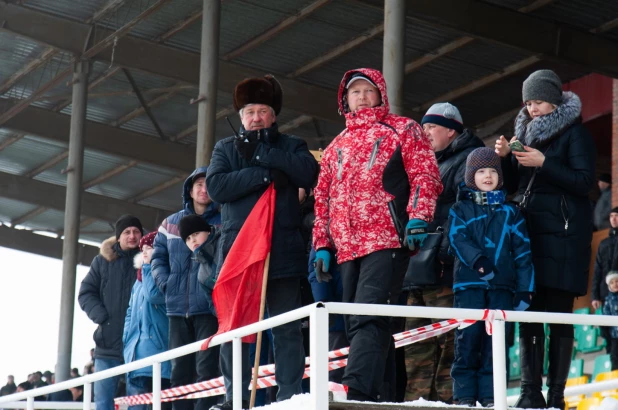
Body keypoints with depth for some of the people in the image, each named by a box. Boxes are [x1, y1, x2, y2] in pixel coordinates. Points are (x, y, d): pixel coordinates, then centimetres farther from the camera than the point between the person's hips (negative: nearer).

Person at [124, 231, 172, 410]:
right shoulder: (139, 282, 23)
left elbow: (153, 295, -20)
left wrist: (148, 266, -8)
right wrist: (127, 339, 13)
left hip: (157, 352, -8)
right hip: (136, 353, 8)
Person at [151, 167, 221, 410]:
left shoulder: (223, 223, 1)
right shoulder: (171, 223, 15)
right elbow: (158, 256, 18)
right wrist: (164, 282, 2)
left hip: (209, 307, -5)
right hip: (178, 308, 5)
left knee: (207, 368, -8)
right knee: (179, 369, 9)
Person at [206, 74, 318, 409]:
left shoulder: (291, 146, 14)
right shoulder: (226, 148, 15)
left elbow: (309, 173, -7)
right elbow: (216, 186, -3)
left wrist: (261, 153, -10)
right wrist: (264, 175, -11)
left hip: (283, 251, -1)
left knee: (287, 328, -3)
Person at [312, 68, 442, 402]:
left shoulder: (403, 130, 10)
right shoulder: (337, 146, 25)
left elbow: (425, 175, -1)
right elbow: (323, 199, 25)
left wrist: (417, 217, -15)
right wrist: (323, 244, 16)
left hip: (387, 241, -6)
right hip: (347, 249, 7)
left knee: (368, 319, -20)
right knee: (357, 325, 4)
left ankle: (358, 393, -30)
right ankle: (376, 395, 8)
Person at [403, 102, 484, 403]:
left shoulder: (469, 159, -1)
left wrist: (444, 249, -23)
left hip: (445, 269, -9)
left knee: (447, 342, -11)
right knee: (416, 346, 6)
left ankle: (447, 397, -11)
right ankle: (416, 400, 8)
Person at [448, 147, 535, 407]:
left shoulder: (510, 212, 15)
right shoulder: (460, 210, 9)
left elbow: (522, 250, 11)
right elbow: (457, 239, -7)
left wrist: (525, 288, 3)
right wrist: (478, 261, -25)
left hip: (502, 285, 2)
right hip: (469, 282, -2)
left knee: (496, 339, 0)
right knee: (468, 337, -6)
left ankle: (490, 396, 4)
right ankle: (465, 395, 0)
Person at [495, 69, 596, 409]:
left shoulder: (574, 132, 1)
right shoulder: (525, 132, 18)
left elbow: (584, 182, -9)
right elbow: (511, 185, 19)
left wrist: (543, 163, -18)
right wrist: (504, 158, 1)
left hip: (563, 234, -5)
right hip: (529, 232, 6)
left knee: (559, 315, -7)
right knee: (528, 314, -1)